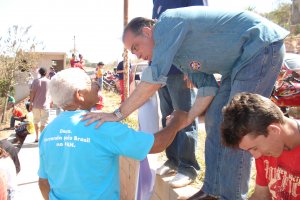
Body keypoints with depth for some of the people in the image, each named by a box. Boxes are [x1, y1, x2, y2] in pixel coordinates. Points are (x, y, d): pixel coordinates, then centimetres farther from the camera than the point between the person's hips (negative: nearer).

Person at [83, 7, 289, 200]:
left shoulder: (168, 22, -15)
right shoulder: (176, 51, 11)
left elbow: (154, 80, -24)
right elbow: (208, 87, 9)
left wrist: (118, 114, -19)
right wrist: (188, 118, 3)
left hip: (262, 45, -9)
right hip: (241, 59, 9)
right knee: (215, 121, 7)